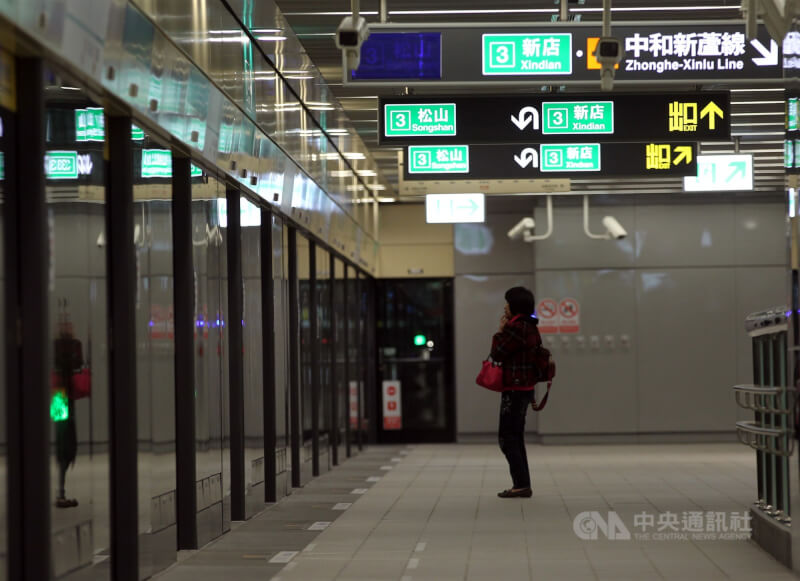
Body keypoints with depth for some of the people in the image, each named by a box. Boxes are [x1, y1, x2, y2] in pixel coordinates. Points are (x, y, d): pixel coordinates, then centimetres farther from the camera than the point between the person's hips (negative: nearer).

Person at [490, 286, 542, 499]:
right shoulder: (529, 327, 14)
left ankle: (521, 485, -9)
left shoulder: (516, 328, -18)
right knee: (515, 437, 15)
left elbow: (497, 353, -12)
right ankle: (522, 485, 17)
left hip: (515, 390, -10)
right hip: (525, 388, 10)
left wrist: (500, 331, -3)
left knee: (507, 438, -6)